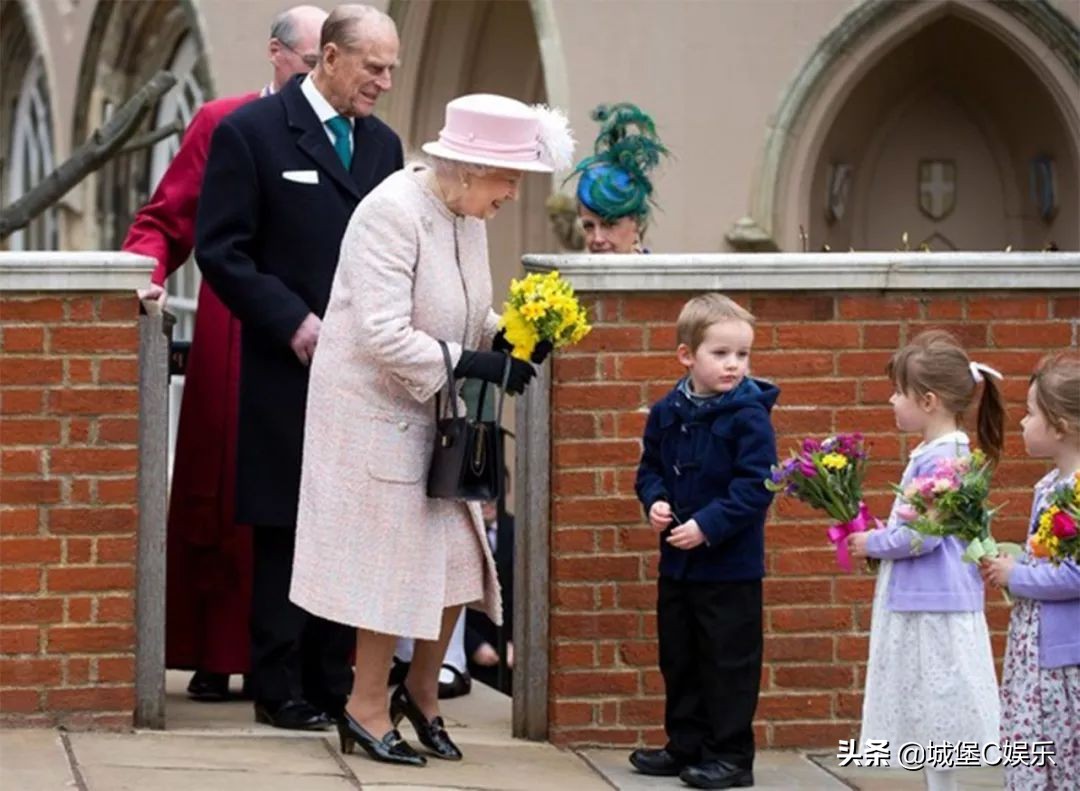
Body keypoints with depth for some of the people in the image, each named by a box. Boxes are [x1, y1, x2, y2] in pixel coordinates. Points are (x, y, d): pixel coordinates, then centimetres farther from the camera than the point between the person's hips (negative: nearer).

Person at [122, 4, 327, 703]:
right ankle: (215, 657, 8)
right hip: (236, 340, -1)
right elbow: (167, 219, 4)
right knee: (225, 497, 2)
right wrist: (150, 271, -14)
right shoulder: (225, 123, 3)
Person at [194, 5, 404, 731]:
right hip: (288, 371, -5)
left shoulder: (383, 144, 13)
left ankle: (336, 682, 11)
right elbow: (221, 250, -8)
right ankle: (281, 690, 7)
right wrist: (291, 321, -15)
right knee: (285, 530, 1)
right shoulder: (252, 132, -5)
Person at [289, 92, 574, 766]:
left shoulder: (467, 216, 3)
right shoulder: (393, 213, -23)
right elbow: (385, 336, -28)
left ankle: (422, 690, 27)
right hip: (374, 412, -8)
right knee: (394, 558, -1)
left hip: (429, 411, 8)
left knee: (458, 557, 7)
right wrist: (472, 363, -28)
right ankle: (367, 710, 14)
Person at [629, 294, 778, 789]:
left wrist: (708, 525, -23)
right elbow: (650, 467, 14)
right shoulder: (667, 413, 2)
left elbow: (756, 486, -19)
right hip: (677, 561, 6)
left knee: (729, 664, 1)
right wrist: (654, 501, -6)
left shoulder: (749, 415, -14)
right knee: (679, 660, 16)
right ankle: (685, 746, 28)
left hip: (731, 565, -6)